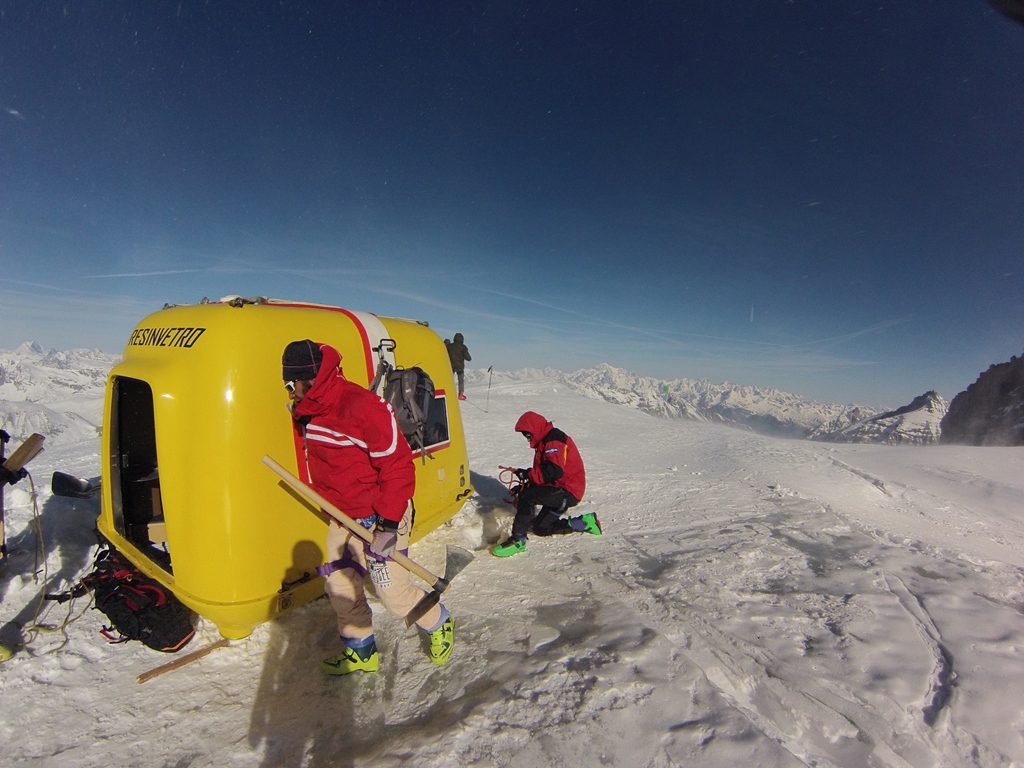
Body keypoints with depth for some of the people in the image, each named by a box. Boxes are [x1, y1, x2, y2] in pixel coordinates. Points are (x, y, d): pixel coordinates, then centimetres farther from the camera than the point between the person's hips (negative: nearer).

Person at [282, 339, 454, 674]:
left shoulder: (362, 407, -25)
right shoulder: (307, 413, 4)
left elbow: (398, 465, -24)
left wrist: (387, 525, -23)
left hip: (380, 517, -8)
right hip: (343, 518, 8)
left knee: (393, 591, -1)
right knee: (339, 585, 14)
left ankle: (440, 624, 27)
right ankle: (360, 652, 36)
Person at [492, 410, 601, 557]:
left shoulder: (554, 441, -17)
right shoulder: (546, 441, 17)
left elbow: (554, 471, -31)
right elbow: (542, 472, 21)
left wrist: (527, 474, -20)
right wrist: (525, 485, 7)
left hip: (568, 491, -11)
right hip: (560, 490, 11)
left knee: (526, 497, -24)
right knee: (540, 528, 14)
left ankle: (517, 540, -18)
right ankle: (585, 523, 19)